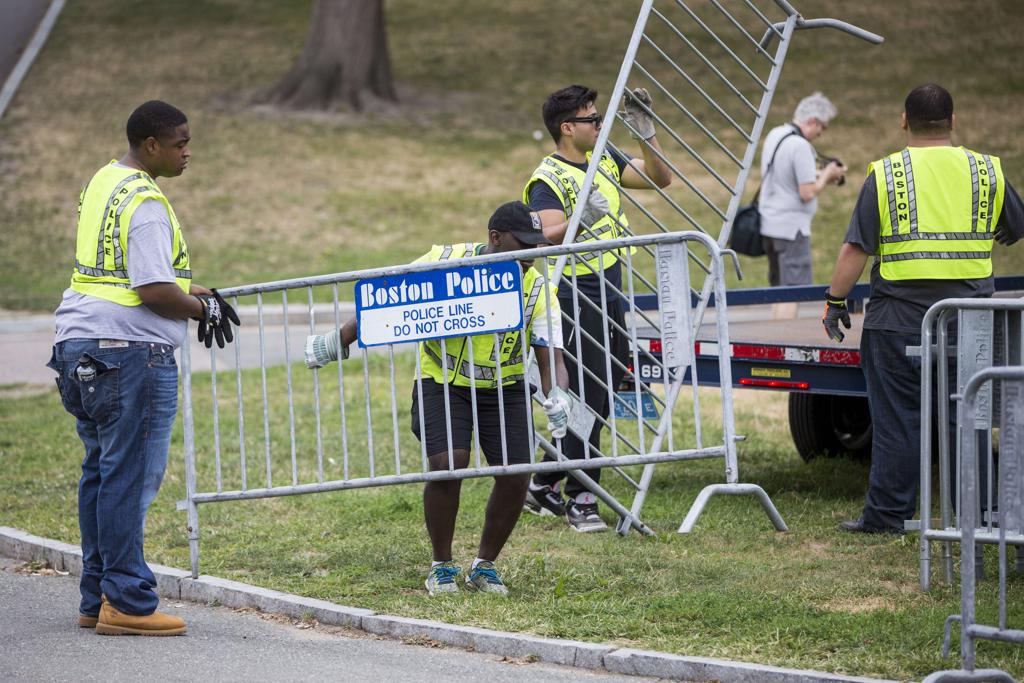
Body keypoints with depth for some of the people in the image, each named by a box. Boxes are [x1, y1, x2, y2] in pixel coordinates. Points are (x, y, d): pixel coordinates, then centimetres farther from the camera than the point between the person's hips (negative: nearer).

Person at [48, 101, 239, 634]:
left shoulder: (102, 183, 16)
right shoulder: (145, 203, -15)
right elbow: (155, 291, -20)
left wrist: (193, 292, 16)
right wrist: (205, 309, -3)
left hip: (79, 345, 10)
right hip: (130, 351, -10)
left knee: (101, 471, 13)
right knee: (130, 477, -7)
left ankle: (97, 599, 17)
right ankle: (126, 603, -6)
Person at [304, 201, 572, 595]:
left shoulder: (538, 289, -11)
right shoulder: (448, 262, -16)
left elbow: (550, 357, -15)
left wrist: (557, 396, -36)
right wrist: (338, 341, -8)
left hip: (505, 389, 3)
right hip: (443, 384, -2)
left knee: (515, 475, -9)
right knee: (446, 463, -21)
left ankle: (485, 566, 14)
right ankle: (441, 566, -1)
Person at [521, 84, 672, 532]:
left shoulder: (603, 160, 11)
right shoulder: (548, 179, -13)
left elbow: (659, 178, 16)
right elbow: (547, 234, -27)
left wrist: (645, 131, 4)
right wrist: (581, 221, -45)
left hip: (610, 298, 9)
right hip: (577, 301, -9)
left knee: (602, 397, 12)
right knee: (586, 400, -9)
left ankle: (544, 486, 22)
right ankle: (580, 501, -4)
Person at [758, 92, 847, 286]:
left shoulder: (774, 135, 9)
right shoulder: (800, 146, -18)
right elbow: (808, 193, -20)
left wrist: (819, 174, 11)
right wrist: (826, 175, -3)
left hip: (769, 225, 9)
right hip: (791, 229, -9)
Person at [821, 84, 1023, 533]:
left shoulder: (886, 174, -3)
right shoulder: (987, 172, 4)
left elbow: (855, 248, -5)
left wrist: (835, 302, 4)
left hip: (899, 319, -2)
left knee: (896, 417, 3)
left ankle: (887, 516, 6)